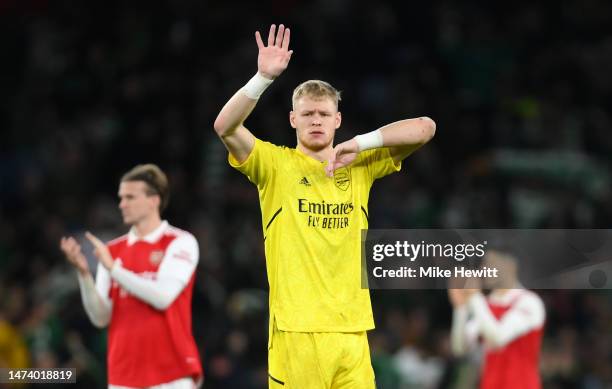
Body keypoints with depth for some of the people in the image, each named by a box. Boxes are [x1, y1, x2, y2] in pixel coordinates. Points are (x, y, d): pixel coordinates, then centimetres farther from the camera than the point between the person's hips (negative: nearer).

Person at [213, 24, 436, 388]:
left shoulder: (360, 166, 12)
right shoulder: (275, 164, 4)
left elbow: (424, 128, 6)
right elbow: (225, 126, -11)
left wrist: (359, 144, -4)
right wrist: (264, 77, -22)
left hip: (351, 328, 3)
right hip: (295, 328, -3)